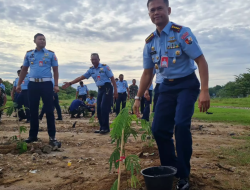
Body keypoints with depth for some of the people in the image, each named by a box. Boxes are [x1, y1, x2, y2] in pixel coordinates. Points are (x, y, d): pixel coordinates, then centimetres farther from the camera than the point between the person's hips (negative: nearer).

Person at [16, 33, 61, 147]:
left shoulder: (51, 54, 5)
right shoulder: (29, 54, 12)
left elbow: (55, 70, 5)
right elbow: (24, 70, 17)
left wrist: (56, 85, -4)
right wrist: (19, 84, 12)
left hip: (46, 84, -3)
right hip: (33, 84, 3)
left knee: (49, 110, -5)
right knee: (33, 111, 8)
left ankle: (52, 137, -1)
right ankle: (33, 135, 19)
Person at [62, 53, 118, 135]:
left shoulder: (104, 67, -5)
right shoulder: (91, 70, 11)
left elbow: (112, 78, -6)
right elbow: (81, 77, 8)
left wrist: (115, 90, -12)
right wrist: (70, 83, 1)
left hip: (107, 88, -6)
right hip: (100, 89, 6)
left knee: (104, 108, -14)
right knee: (99, 109, 2)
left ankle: (106, 128, -9)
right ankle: (102, 127, 10)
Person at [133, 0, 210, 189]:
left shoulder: (182, 33, -14)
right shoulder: (149, 42, 4)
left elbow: (201, 61, -16)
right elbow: (147, 73, 9)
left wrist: (204, 91, -25)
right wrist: (138, 98, 8)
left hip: (187, 84, -5)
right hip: (167, 86, 6)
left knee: (181, 124, -22)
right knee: (159, 129, 0)